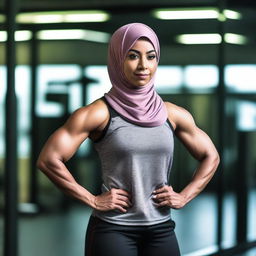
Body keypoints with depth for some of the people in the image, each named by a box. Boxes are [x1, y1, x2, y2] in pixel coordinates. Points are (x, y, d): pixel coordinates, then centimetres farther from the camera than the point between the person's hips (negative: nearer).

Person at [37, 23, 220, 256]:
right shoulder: (100, 113, -7)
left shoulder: (172, 114, 5)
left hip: (162, 230, 4)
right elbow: (48, 160, -13)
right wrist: (93, 200, -11)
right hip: (113, 230, -4)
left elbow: (210, 157, 18)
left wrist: (184, 197, 5)